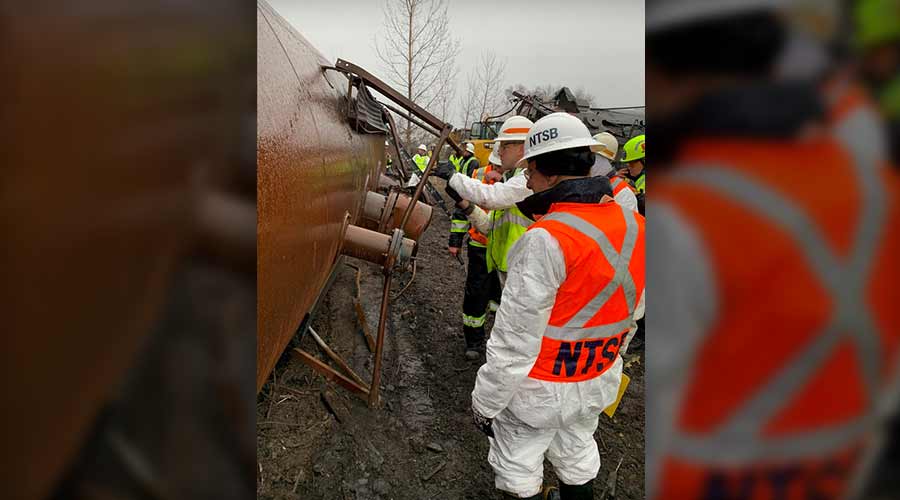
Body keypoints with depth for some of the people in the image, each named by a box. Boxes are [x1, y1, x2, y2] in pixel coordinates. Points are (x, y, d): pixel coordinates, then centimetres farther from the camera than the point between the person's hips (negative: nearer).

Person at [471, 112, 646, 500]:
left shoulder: (547, 239, -29)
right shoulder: (634, 226, -6)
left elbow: (515, 341, -25)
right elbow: (631, 312, 7)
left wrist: (485, 401, -12)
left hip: (539, 390, -7)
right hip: (597, 383, 7)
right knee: (577, 460, 28)